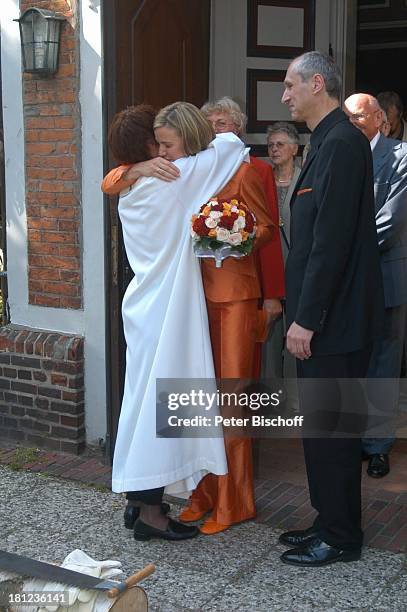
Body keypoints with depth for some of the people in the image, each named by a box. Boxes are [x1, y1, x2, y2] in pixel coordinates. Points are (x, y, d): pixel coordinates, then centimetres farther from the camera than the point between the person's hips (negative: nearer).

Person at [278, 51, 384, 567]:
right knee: (324, 423, 16)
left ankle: (339, 538, 14)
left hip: (332, 320, -10)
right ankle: (331, 521, 29)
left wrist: (305, 319, -20)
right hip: (325, 316, 10)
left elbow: (332, 241, -22)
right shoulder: (330, 141, 15)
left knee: (326, 425, 0)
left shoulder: (341, 144, -16)